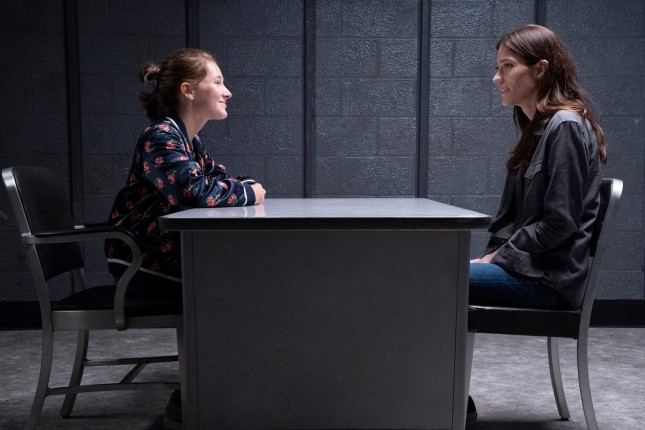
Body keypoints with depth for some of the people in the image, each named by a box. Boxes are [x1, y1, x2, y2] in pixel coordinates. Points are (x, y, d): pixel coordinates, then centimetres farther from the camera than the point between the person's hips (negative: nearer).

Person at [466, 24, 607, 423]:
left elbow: (560, 221, -19)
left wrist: (498, 260, -13)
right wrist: (490, 257, 4)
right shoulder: (537, 128, 16)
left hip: (551, 277, -9)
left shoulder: (566, 127, -14)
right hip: (527, 265, 9)